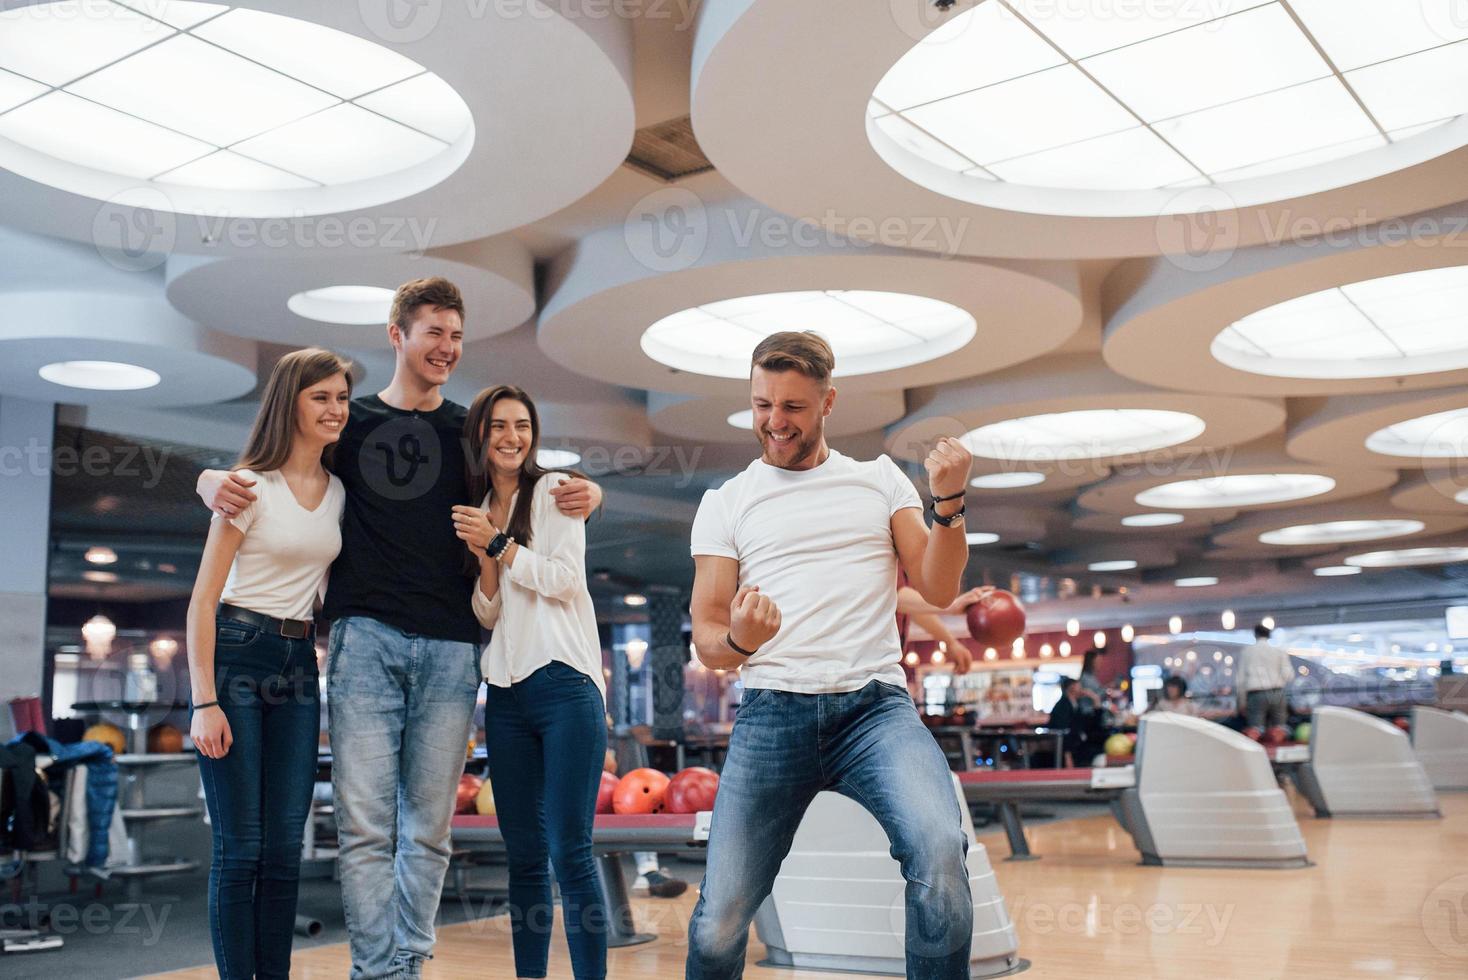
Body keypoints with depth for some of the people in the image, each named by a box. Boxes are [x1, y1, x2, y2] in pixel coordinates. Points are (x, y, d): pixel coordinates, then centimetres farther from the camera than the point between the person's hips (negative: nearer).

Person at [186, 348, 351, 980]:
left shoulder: (339, 491, 10)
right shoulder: (252, 485, -8)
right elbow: (203, 599, -9)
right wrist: (204, 702, -14)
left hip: (300, 664, 6)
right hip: (236, 655, -5)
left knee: (285, 848, 7)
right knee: (241, 846, -3)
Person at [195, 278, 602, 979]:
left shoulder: (472, 431, 14)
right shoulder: (350, 421, 11)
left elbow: (541, 489, 22)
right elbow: (261, 475, 15)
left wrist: (584, 492, -2)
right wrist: (214, 483, -9)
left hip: (450, 649, 2)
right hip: (366, 638, -1)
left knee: (429, 825, 5)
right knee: (365, 821, -6)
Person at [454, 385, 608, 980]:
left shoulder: (553, 490, 3)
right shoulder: (474, 512, 16)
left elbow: (564, 579, -6)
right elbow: (487, 615, 11)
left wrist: (497, 541, -8)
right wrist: (484, 557, -6)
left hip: (564, 683, -5)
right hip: (506, 692, 5)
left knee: (569, 853, -10)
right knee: (523, 856, 8)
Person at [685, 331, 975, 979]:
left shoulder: (880, 480, 15)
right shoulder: (725, 504, 13)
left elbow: (938, 590, 8)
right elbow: (706, 638, 8)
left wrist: (949, 503, -8)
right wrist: (739, 640, -15)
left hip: (876, 704, 0)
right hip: (772, 712, 0)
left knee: (941, 849, -29)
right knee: (720, 919, -6)